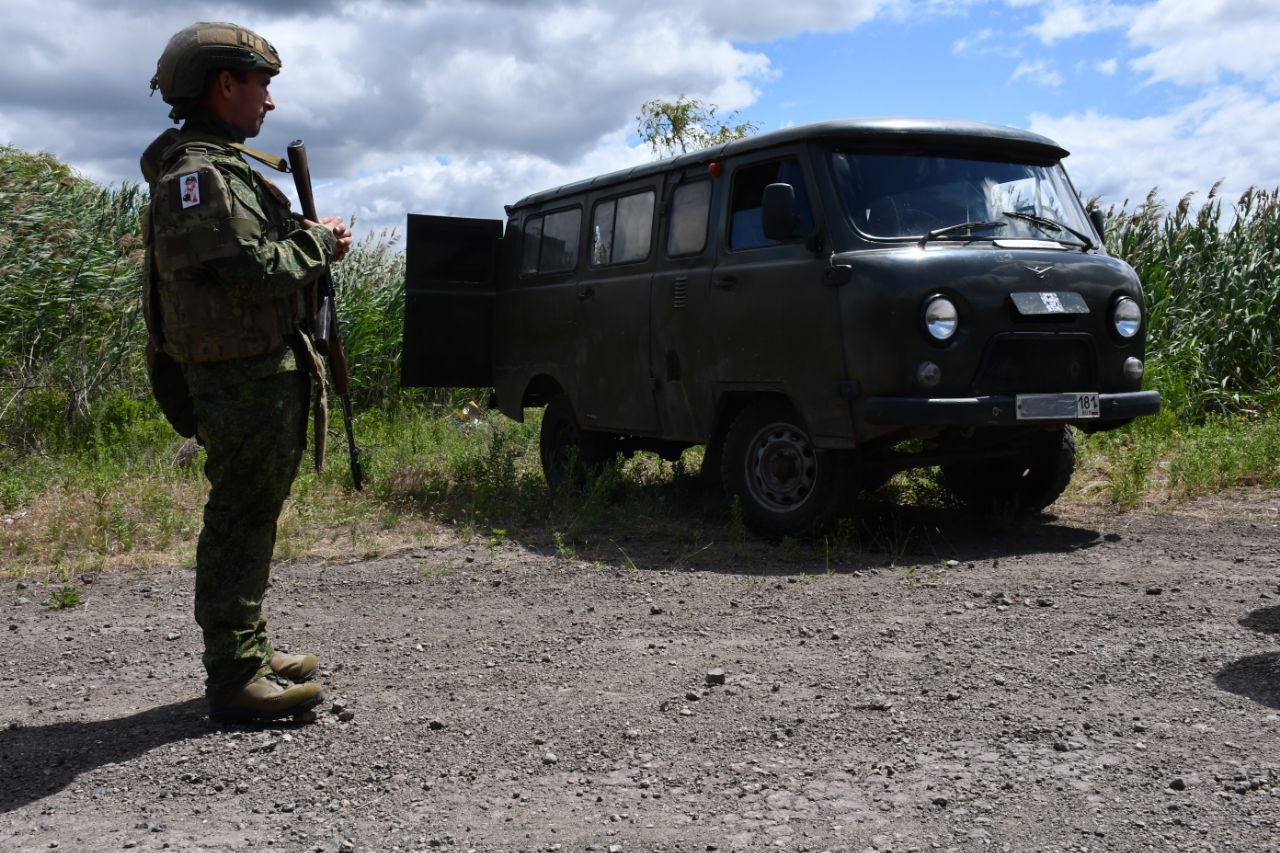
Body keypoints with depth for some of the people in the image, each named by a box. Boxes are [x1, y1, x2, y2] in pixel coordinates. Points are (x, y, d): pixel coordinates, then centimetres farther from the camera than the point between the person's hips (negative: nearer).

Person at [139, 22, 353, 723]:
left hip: (261, 375, 11)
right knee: (240, 522, -6)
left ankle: (247, 652, 28)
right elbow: (250, 271, -24)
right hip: (244, 381, -11)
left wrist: (308, 242, 9)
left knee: (249, 520, 17)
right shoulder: (198, 173, -15)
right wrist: (318, 242, -10)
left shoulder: (221, 168, 20)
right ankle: (235, 679, 0)